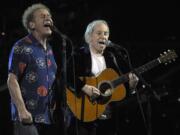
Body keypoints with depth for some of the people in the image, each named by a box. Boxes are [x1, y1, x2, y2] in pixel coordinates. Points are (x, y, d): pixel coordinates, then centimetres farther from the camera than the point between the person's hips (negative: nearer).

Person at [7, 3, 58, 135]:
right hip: (28, 116, -8)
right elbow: (12, 80, -13)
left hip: (48, 116, 8)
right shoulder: (22, 47, -7)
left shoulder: (49, 49, 16)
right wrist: (22, 110, -21)